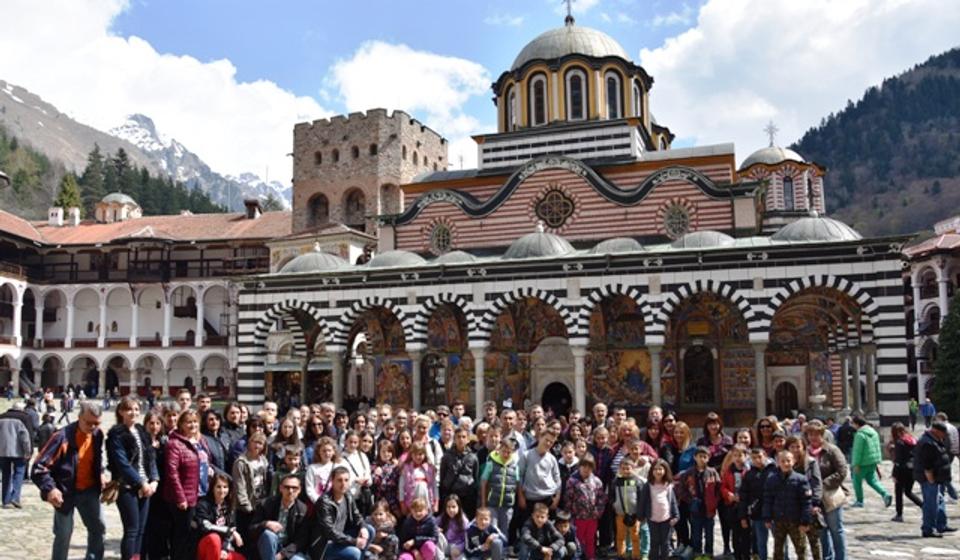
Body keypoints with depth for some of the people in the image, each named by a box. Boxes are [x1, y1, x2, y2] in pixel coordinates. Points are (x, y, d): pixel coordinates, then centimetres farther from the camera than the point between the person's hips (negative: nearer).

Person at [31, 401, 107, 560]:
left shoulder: (98, 435, -4)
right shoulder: (62, 437, -23)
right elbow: (39, 466, -23)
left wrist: (100, 474, 6)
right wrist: (49, 488, -34)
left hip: (89, 490, 5)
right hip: (66, 492, -5)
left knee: (99, 528, 9)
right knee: (63, 534, 2)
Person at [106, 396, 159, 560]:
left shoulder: (142, 432, 13)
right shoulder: (117, 434, -8)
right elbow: (122, 463, -14)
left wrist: (154, 480, -3)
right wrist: (141, 483, -14)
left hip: (145, 487, 6)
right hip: (127, 487, -6)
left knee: (141, 529, 9)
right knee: (132, 530, -4)